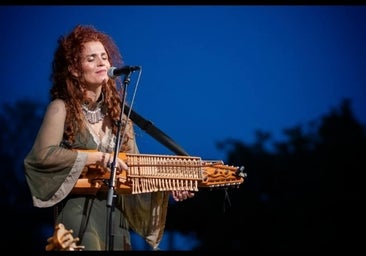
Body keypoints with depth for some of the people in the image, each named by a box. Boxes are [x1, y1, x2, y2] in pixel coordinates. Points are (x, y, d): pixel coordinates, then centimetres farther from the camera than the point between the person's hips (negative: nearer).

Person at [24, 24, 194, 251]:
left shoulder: (116, 110, 10)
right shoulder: (61, 108, -7)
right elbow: (42, 155, -21)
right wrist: (99, 157, -21)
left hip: (116, 213, 6)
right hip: (78, 213, -6)